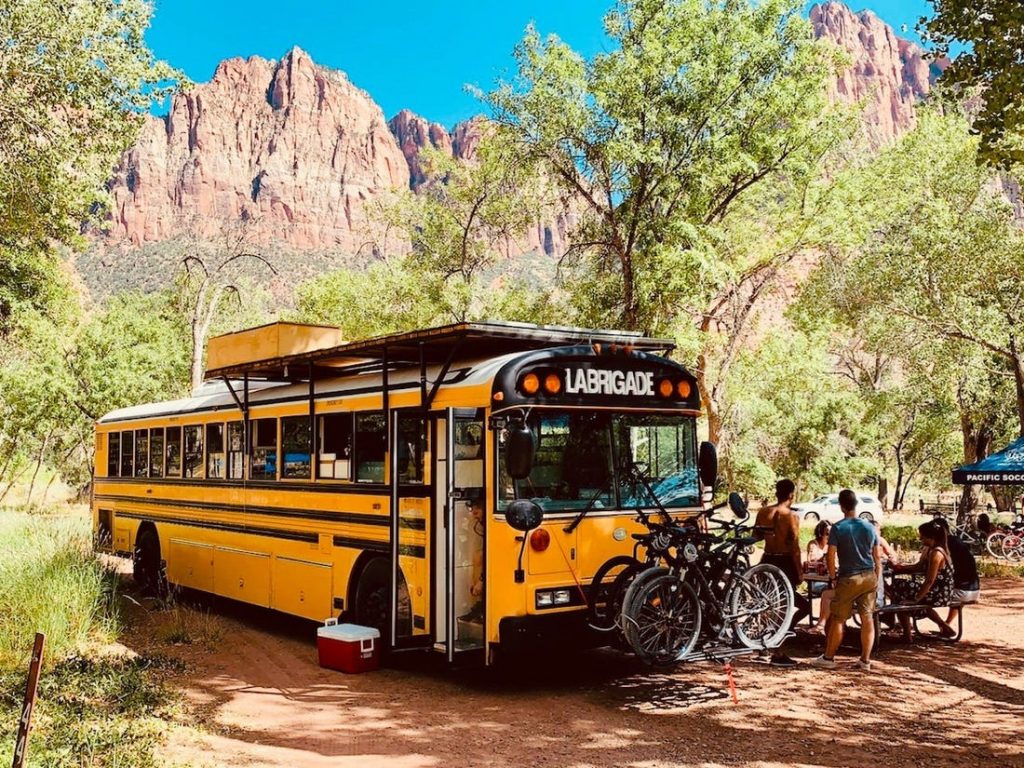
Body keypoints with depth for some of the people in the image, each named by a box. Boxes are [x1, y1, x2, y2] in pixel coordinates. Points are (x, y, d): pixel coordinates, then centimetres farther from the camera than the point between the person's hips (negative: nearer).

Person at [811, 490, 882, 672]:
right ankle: (865, 660, 11)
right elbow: (877, 557, 7)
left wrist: (832, 576, 1)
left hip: (848, 579, -4)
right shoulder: (869, 527, 4)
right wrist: (877, 580, 15)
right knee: (867, 618, 8)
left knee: (837, 619, 5)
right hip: (869, 577, 4)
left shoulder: (838, 528, -9)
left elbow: (831, 555, -12)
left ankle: (828, 658, 13)